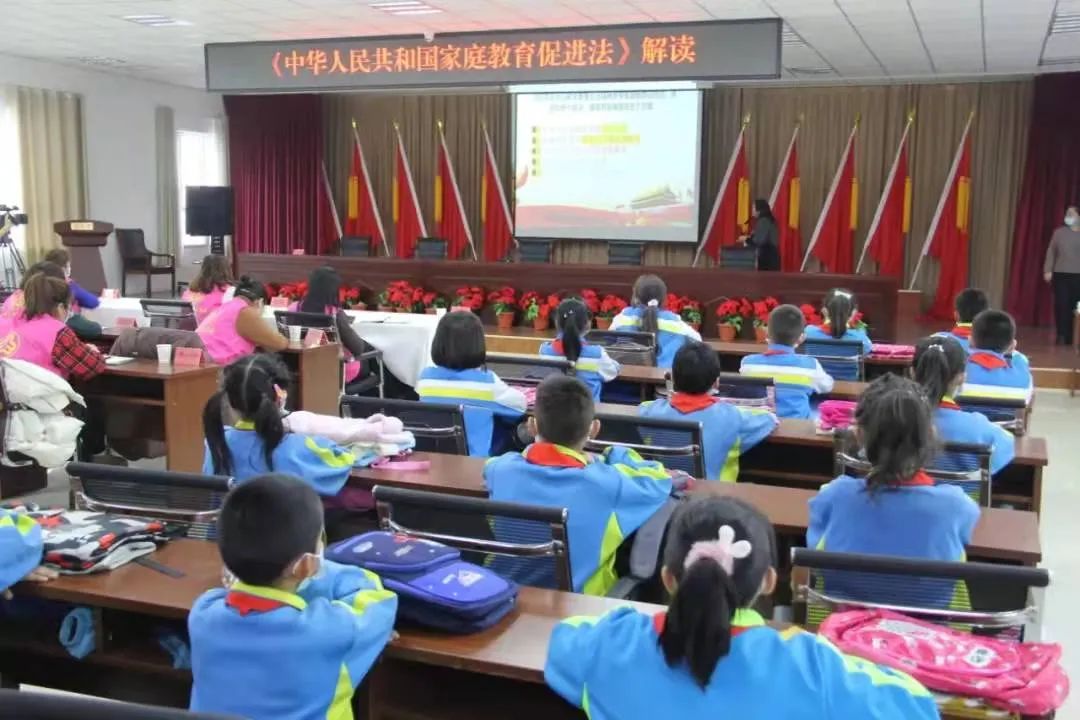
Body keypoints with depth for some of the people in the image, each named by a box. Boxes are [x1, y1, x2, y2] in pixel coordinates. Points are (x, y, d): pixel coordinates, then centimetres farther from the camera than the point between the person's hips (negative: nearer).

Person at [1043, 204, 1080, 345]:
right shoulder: (1059, 232, 6)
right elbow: (1051, 252, 6)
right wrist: (1048, 270, -1)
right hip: (1060, 274, 1)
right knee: (1061, 305, -3)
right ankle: (1062, 335, 3)